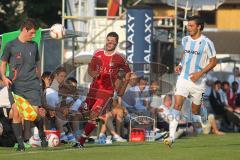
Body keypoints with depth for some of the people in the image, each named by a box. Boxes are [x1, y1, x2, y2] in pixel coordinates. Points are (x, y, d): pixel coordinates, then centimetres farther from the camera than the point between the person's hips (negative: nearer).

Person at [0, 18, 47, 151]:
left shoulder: (34, 46, 12)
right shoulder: (11, 46, 3)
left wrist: (38, 81, 19)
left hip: (32, 85, 2)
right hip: (15, 85, -2)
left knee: (36, 113, -8)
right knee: (16, 113, -13)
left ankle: (42, 136, 19)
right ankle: (20, 143, -5)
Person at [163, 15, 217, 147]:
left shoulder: (206, 43, -12)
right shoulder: (185, 40, 4)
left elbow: (213, 61, -6)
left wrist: (200, 73, -17)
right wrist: (180, 65, 5)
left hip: (198, 81, -3)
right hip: (183, 77, 3)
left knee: (195, 111, 8)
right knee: (177, 105, -14)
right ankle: (171, 136, -21)